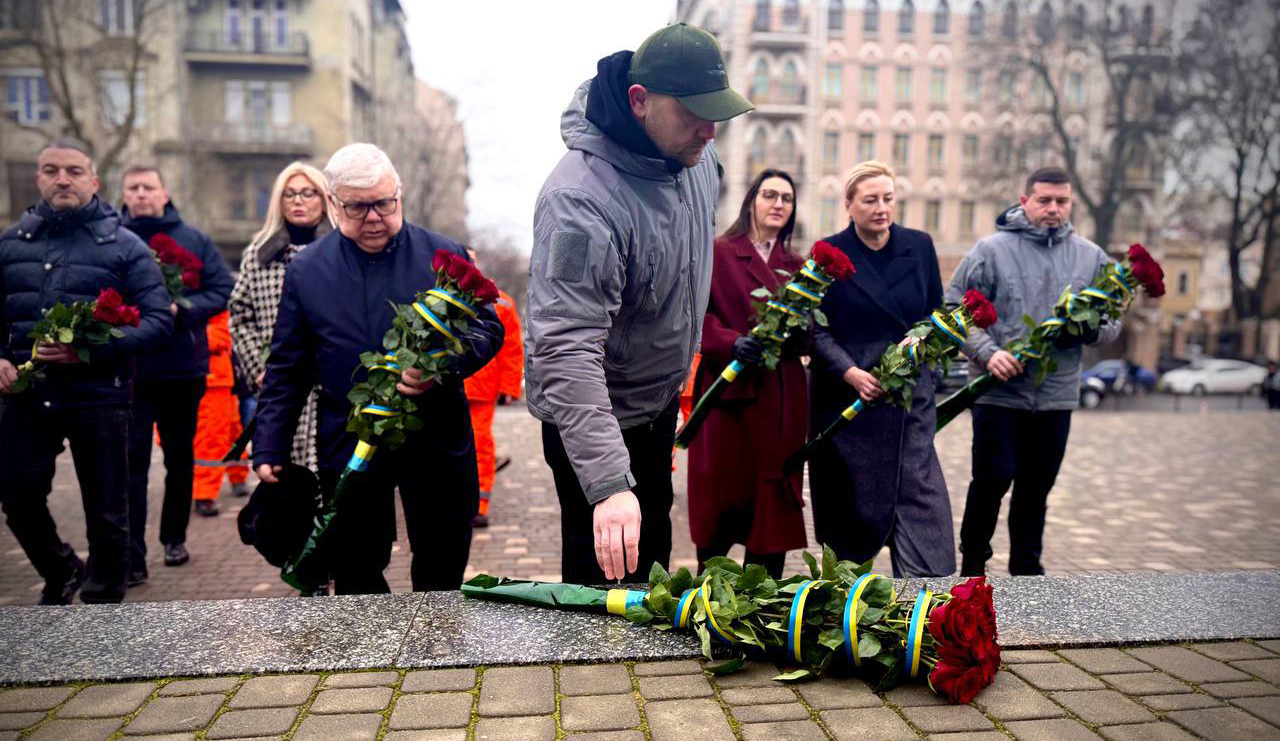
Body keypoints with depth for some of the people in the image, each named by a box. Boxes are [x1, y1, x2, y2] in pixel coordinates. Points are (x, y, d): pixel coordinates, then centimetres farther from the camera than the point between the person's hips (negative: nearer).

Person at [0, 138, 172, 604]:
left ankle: (103, 599, 25)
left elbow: (159, 320, -8)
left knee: (106, 509, 5)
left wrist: (92, 349, -21)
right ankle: (61, 573, 37)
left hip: (98, 396, -3)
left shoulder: (124, 246, -1)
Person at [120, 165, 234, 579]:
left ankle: (175, 538, 29)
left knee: (180, 459, 13)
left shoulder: (192, 239, 5)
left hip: (184, 367, 2)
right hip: (129, 370, -1)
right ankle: (131, 557, -3)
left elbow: (222, 289, 0)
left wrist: (181, 308, -15)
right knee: (131, 460, -5)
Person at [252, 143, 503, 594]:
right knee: (356, 576, 13)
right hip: (346, 450, 1)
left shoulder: (444, 255, 1)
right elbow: (286, 370, 9)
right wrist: (269, 447, 4)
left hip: (438, 442, -1)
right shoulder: (306, 270, 6)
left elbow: (488, 327, 2)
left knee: (443, 571, 11)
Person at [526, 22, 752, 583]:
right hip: (594, 415, -8)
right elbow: (567, 352, -41)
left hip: (660, 398, 8)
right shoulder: (581, 201, -35)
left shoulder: (694, 150, -9)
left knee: (652, 558, 26)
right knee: (609, 574, 6)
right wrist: (608, 485, -48)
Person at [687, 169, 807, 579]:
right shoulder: (718, 253, 4)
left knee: (773, 502, 5)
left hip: (781, 398, 4)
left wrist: (790, 334, -10)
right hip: (727, 390, -4)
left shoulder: (797, 265, 17)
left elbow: (809, 338, 12)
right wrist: (731, 343, -21)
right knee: (721, 497, 1)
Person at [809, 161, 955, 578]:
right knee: (850, 499, 7)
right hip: (846, 397, -2)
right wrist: (850, 372, -17)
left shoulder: (919, 246, 7)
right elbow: (816, 328, -4)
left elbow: (938, 312, 13)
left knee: (921, 494, -5)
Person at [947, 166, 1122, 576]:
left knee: (1037, 487, 13)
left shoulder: (1091, 256, 9)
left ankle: (1027, 568, 28)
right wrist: (987, 352, -19)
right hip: (999, 393, -4)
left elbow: (1113, 322, 12)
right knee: (991, 481, -2)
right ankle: (973, 562, 17)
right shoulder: (990, 250, -3)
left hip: (1057, 394, 4)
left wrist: (1088, 327, -11)